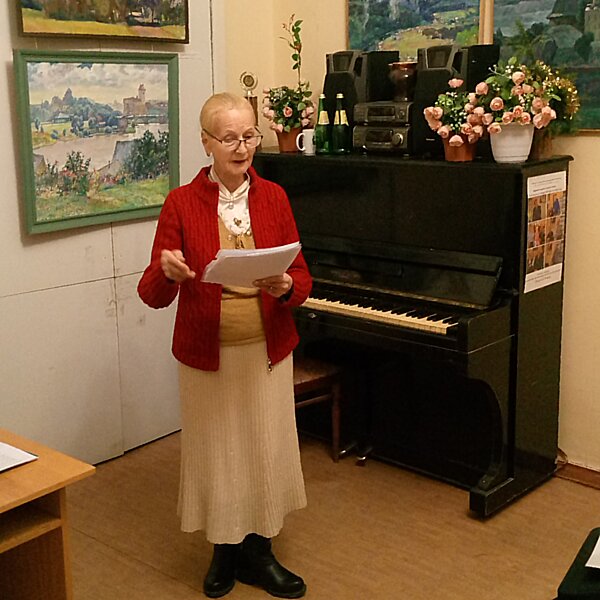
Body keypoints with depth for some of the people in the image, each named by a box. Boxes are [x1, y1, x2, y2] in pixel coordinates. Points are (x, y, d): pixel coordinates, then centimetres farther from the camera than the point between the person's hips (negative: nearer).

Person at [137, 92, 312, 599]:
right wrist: (166, 272, -30)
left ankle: (259, 554, 29)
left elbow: (303, 278, 1)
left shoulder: (273, 197, 2)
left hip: (267, 349, 2)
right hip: (207, 352, -2)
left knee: (266, 450, 9)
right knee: (217, 452, 9)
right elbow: (153, 295, -8)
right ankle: (226, 550, 32)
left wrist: (286, 287, -22)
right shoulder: (182, 203, -6)